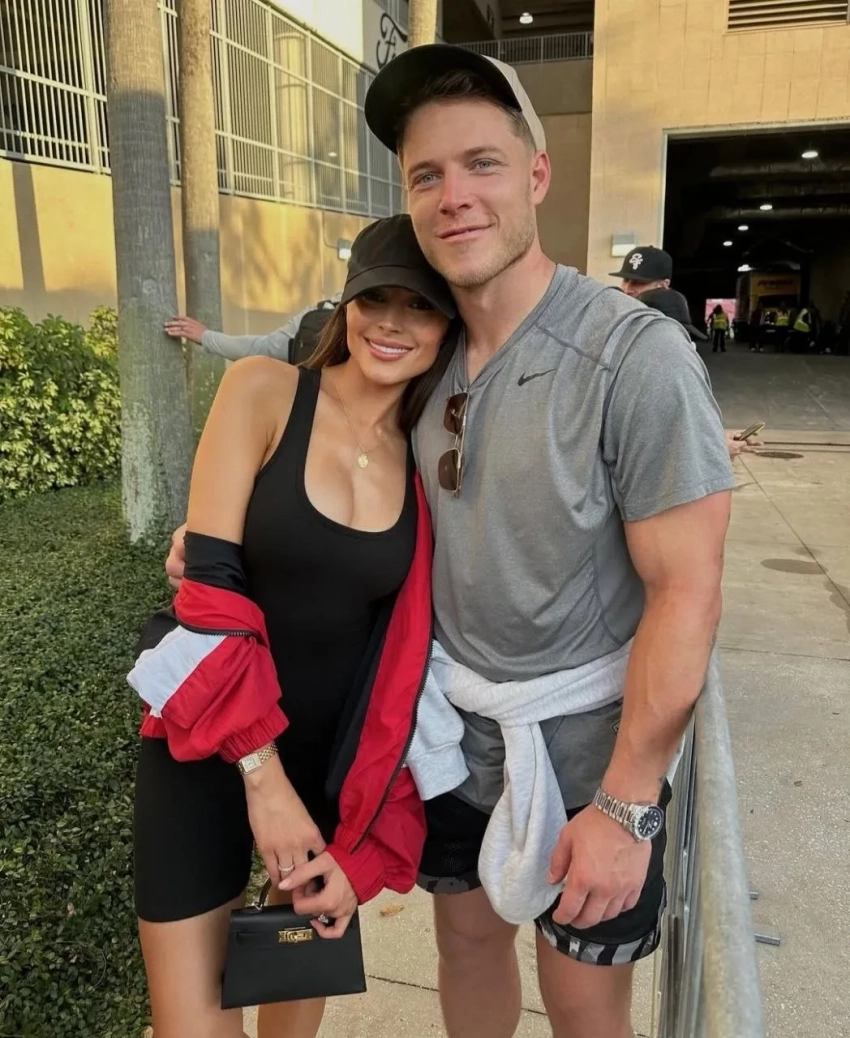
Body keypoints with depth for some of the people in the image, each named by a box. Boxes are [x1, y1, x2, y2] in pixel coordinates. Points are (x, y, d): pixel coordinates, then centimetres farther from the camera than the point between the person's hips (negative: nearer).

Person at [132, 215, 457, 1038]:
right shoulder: (263, 391, -12)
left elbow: (402, 659, -2)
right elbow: (209, 590, -16)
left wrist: (364, 841, -4)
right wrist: (262, 773, -16)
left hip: (333, 754, 3)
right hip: (205, 742, -3)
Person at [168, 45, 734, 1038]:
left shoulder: (636, 354, -22)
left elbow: (685, 594, -21)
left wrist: (627, 807, -17)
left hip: (586, 742, -4)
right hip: (453, 722, 5)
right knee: (468, 930, 24)